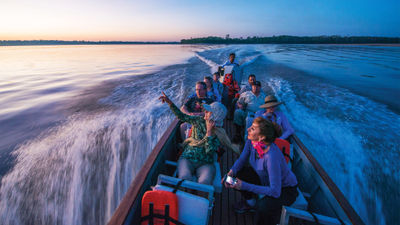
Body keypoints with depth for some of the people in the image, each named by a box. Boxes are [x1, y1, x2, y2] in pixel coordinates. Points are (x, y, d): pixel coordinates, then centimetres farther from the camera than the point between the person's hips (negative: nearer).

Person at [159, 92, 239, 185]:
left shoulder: (219, 134, -2)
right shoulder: (199, 120, 4)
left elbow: (209, 151, -14)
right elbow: (181, 116, 8)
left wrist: (209, 131, -15)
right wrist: (169, 102, 1)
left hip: (205, 164, -1)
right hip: (187, 159, 2)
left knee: (205, 182, -33)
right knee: (184, 178, -31)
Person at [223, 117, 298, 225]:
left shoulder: (272, 156, -39)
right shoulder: (251, 142, -19)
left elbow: (275, 192, -35)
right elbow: (241, 160, -1)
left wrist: (245, 186, -35)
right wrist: (231, 173, -21)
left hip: (285, 188, -6)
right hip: (265, 178, 7)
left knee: (263, 207, -33)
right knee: (238, 173, -11)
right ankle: (249, 202, 17)